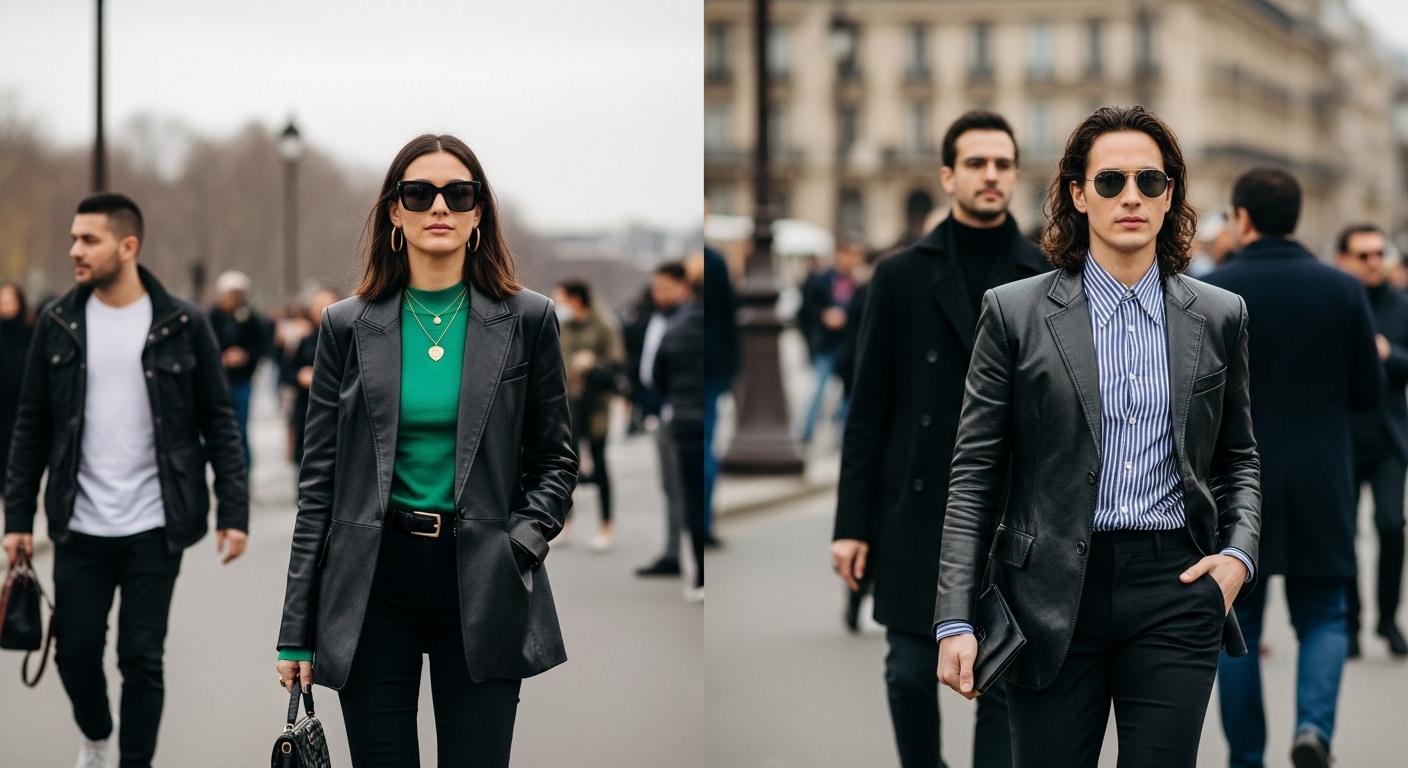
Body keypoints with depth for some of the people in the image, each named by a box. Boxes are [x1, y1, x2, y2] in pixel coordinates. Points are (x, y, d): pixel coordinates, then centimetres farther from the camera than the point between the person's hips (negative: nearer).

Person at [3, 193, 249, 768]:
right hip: (80, 528, 2)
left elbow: (218, 422, -1)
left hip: (154, 528, -2)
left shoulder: (183, 324, -4)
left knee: (141, 658, 1)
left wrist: (234, 511, -7)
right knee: (75, 652, 9)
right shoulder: (58, 323, 2)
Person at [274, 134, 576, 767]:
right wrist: (297, 630, 2)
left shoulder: (527, 320, 4)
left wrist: (522, 544, -8)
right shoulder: (348, 326, 5)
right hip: (373, 581, 1)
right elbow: (319, 478, 5)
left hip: (482, 586, 0)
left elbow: (555, 458, 10)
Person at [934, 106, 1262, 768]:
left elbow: (1238, 458, 19)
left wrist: (1239, 553, 0)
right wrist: (955, 620, -6)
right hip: (1051, 592, -1)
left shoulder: (1220, 316, 9)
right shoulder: (1015, 312, 2)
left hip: (1175, 590, 2)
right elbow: (975, 474, 1)